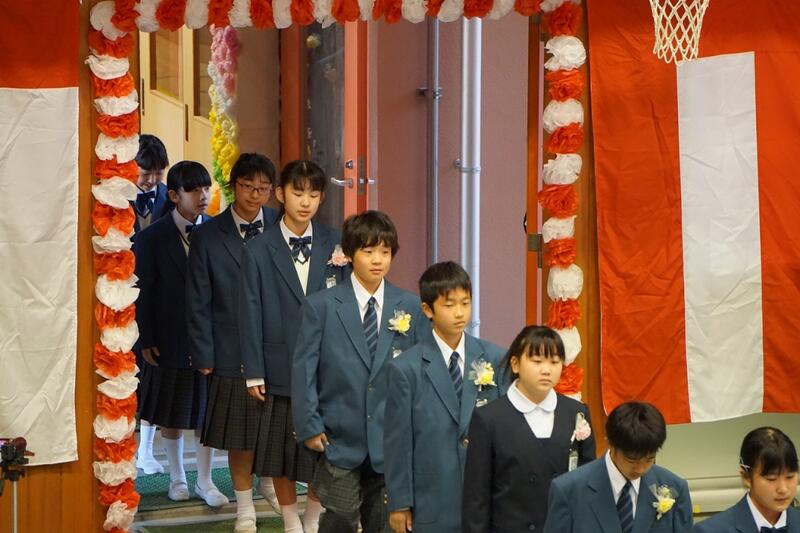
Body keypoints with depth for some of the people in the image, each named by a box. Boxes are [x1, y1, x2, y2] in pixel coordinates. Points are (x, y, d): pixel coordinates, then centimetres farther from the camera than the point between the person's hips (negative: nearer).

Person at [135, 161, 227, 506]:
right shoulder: (152, 238, -6)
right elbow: (143, 293, -4)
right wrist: (146, 341, -6)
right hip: (170, 339, -1)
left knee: (206, 411, 6)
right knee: (170, 415, 10)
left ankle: (205, 480, 18)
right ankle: (177, 478, 26)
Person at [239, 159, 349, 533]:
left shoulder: (335, 245, 5)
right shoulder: (258, 251, 0)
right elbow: (251, 315, -1)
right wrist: (254, 373, -3)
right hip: (281, 368, -1)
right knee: (281, 452, 7)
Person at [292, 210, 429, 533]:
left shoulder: (411, 307, 3)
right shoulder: (320, 306, -2)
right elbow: (304, 370, -3)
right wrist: (309, 427, -7)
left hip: (391, 442, 2)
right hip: (340, 440, -2)